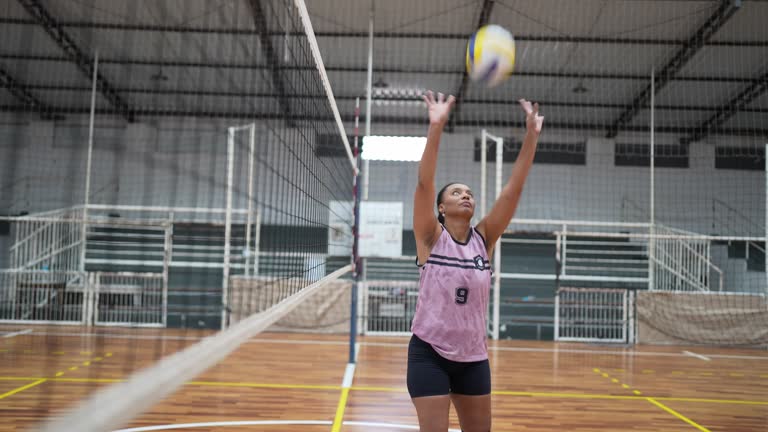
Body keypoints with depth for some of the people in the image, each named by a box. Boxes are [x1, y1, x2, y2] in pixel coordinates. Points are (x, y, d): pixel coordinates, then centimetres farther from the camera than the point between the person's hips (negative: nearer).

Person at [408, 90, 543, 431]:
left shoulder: (484, 238, 1)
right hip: (430, 353, -4)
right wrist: (436, 127, -30)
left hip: (473, 356, 4)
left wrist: (531, 136, -13)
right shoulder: (431, 237, -7)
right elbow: (424, 183, -21)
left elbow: (513, 189, -6)